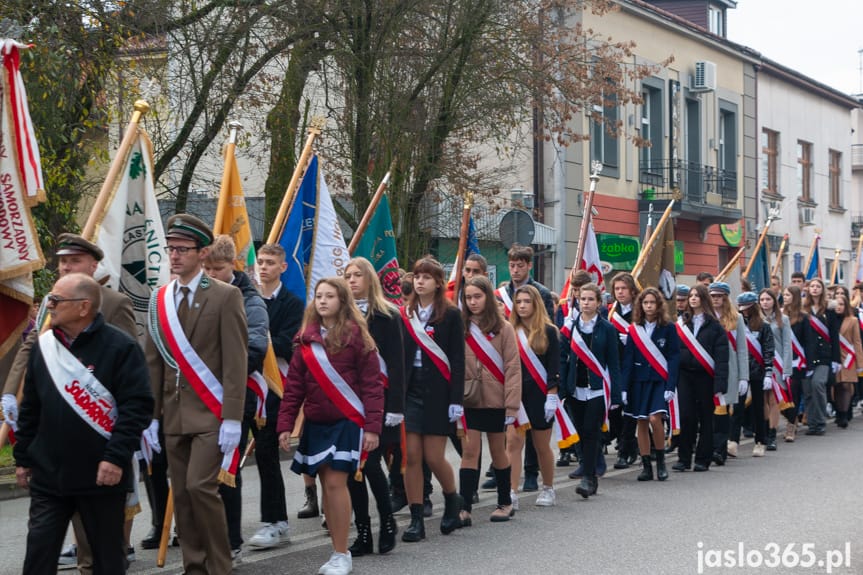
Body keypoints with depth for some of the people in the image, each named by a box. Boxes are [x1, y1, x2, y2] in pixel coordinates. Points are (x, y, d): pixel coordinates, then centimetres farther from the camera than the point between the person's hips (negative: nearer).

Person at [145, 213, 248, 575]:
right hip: (174, 415, 6)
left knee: (200, 486, -14)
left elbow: (236, 363, -9)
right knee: (181, 494, 6)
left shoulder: (225, 297, -5)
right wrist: (152, 416, 8)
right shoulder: (160, 299, 11)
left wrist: (232, 420, -15)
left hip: (210, 414, -6)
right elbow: (153, 363, 13)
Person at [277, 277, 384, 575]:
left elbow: (372, 384, -7)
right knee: (326, 485, 7)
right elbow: (294, 385, 7)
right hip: (315, 424, 5)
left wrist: (372, 427, -13)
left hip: (346, 421, -5)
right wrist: (285, 425, 1)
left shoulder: (356, 335, -6)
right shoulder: (307, 338, 8)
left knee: (336, 483, -10)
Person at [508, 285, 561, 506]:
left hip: (539, 396, -2)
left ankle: (548, 489, 26)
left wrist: (552, 396, -11)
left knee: (542, 446, 8)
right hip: (514, 394, 2)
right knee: (513, 442, -9)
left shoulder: (548, 332, -2)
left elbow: (554, 367, -5)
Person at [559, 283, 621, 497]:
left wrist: (615, 395, -4)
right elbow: (563, 358, 5)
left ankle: (588, 478, -12)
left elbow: (613, 363, 0)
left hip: (598, 388, -3)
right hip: (576, 388, 3)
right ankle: (591, 477, 16)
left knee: (591, 432, -11)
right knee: (582, 432, 7)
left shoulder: (607, 329, 0)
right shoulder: (569, 326, 6)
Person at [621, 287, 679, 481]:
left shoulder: (668, 328, 0)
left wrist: (670, 385, -12)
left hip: (660, 380, -3)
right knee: (641, 423, 3)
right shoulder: (634, 329, 7)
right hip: (639, 381, 3)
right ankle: (646, 467, 10)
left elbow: (674, 358, -3)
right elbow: (627, 359, 5)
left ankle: (661, 461, 0)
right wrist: (624, 387, -2)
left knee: (655, 418, -18)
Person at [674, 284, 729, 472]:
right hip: (684, 375, 3)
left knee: (705, 417, 4)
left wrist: (720, 384, -14)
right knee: (685, 416, -3)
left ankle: (703, 459, 11)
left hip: (705, 377, -3)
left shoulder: (714, 326, -2)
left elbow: (721, 356, -7)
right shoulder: (681, 324, 10)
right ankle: (684, 458, 4)